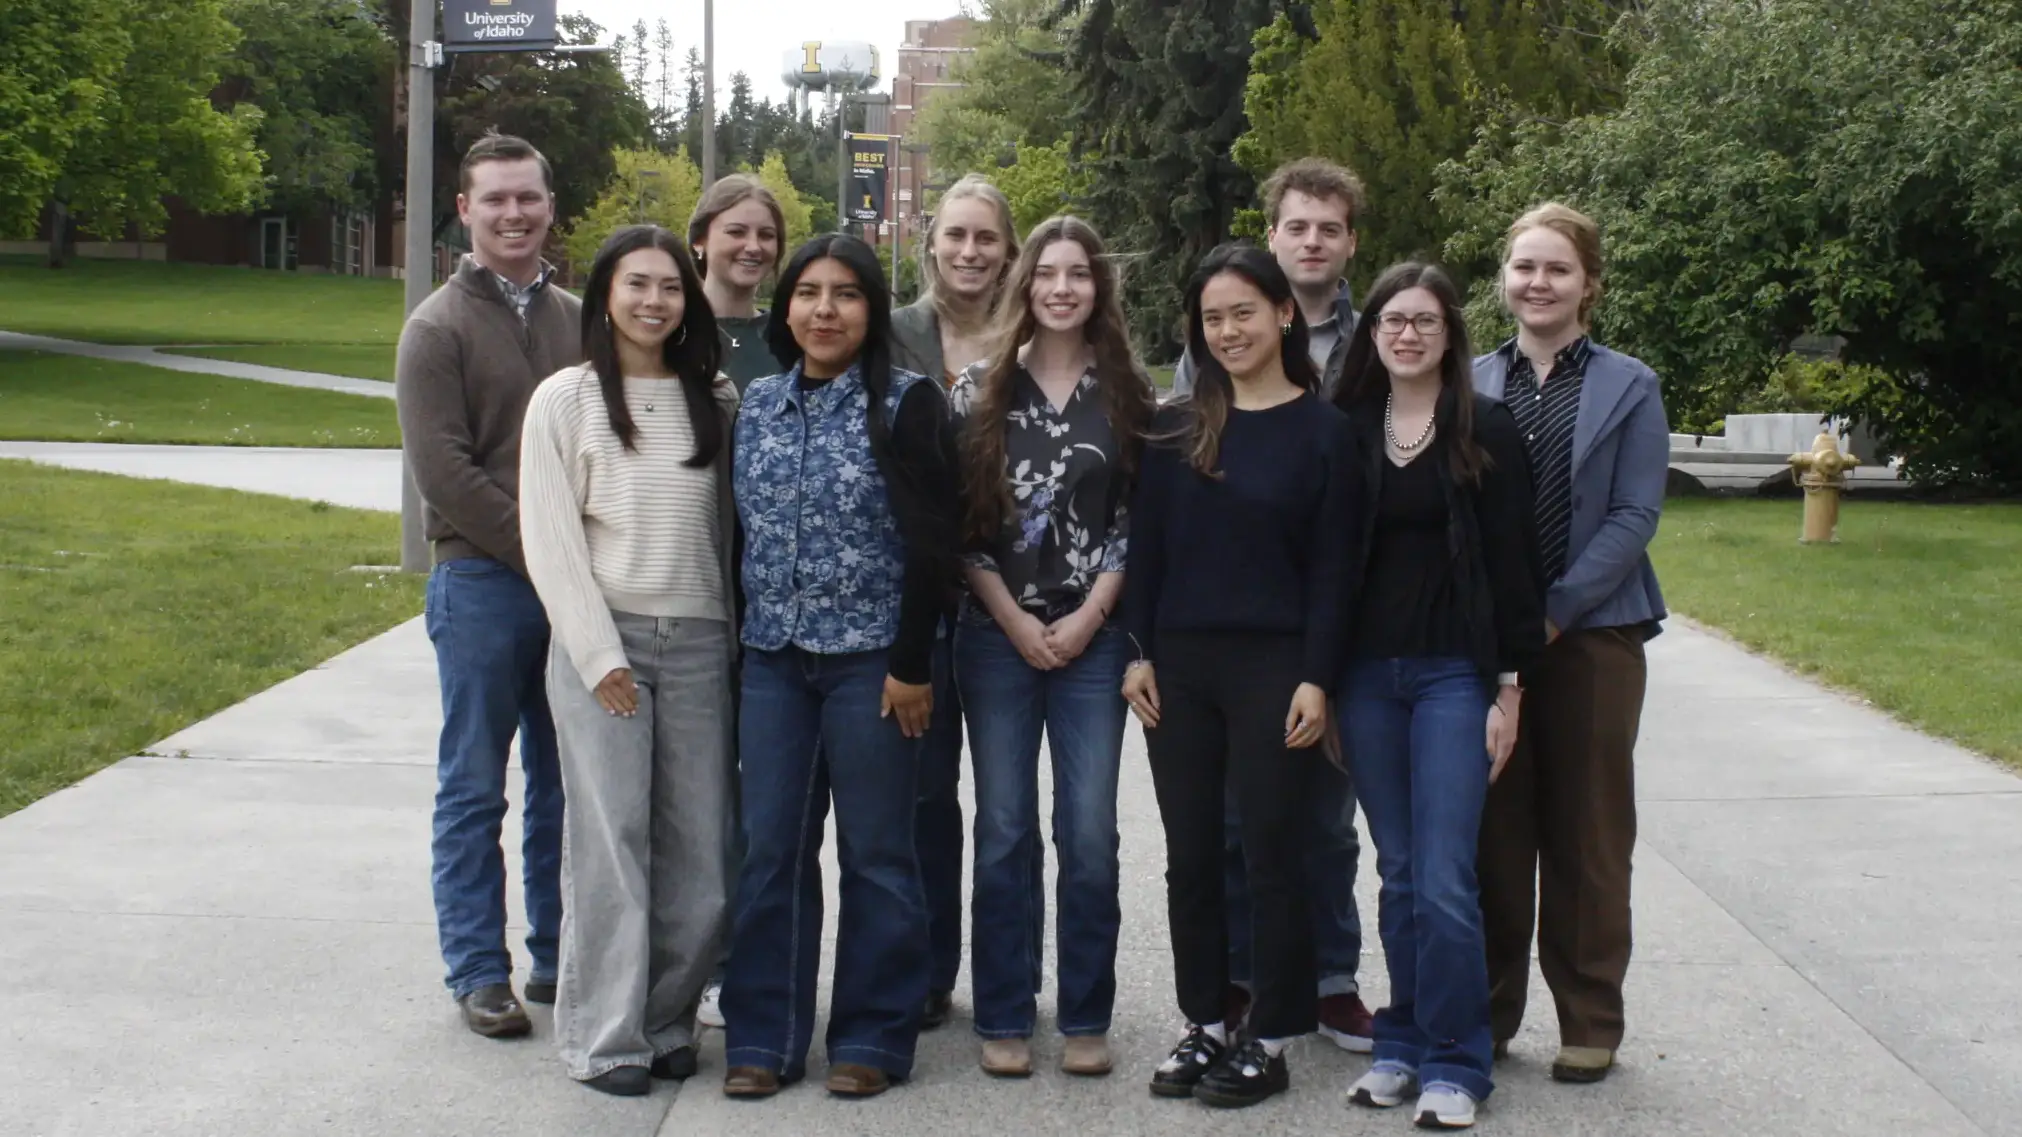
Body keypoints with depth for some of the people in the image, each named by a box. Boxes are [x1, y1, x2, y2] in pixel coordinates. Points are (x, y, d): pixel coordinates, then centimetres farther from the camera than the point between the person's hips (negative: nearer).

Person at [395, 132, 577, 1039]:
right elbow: (444, 472, -9)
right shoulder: (440, 327, -1)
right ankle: (479, 973, 11)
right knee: (475, 789, 3)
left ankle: (558, 957, 20)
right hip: (482, 583, -4)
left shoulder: (580, 321, 12)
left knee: (564, 785, 10)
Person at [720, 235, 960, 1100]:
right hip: (771, 659, 4)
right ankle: (764, 1036, 15)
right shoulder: (756, 404, 9)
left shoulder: (907, 404, -5)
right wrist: (736, 644, 10)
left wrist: (912, 663, -12)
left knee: (875, 853, 4)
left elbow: (930, 544, -9)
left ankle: (871, 1037, 15)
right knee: (770, 849, 6)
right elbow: (736, 530, 13)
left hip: (871, 661, -4)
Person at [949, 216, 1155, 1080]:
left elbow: (1139, 519, 3)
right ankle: (1004, 1019, 11)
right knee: (1005, 833, 3)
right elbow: (958, 518, 0)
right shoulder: (980, 389, 3)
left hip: (1093, 636, 0)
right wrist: (1016, 622, -7)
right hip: (998, 635, 0)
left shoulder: (1128, 394, 5)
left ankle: (1086, 1018, 10)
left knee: (1090, 835, -1)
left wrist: (1089, 616, -7)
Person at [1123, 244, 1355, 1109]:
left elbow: (1332, 565, -5)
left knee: (1271, 853, 3)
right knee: (1190, 855, 9)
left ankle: (1270, 1039, 13)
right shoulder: (1173, 427, 6)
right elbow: (1145, 548, 8)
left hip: (1274, 667, -3)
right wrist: (1139, 653, 1)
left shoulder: (1322, 428, -3)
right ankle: (1204, 1026, 21)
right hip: (1179, 664, 4)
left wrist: (1316, 677, -11)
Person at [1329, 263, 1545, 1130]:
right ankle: (1403, 1043, 20)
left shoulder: (1486, 430, -2)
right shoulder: (1348, 431, 6)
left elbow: (1511, 561, -3)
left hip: (1454, 674, -3)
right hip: (1366, 674, 3)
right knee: (1398, 876, 10)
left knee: (1444, 882, -6)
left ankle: (1453, 1064, 4)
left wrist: (1509, 685, -6)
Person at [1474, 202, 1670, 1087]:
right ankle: (1487, 1010, 18)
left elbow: (1635, 516, -6)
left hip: (1593, 633, -1)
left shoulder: (1629, 387, 1)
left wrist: (1554, 611, -14)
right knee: (1492, 830, 6)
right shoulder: (1469, 384, 6)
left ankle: (1590, 1023, 16)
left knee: (1587, 836, 6)